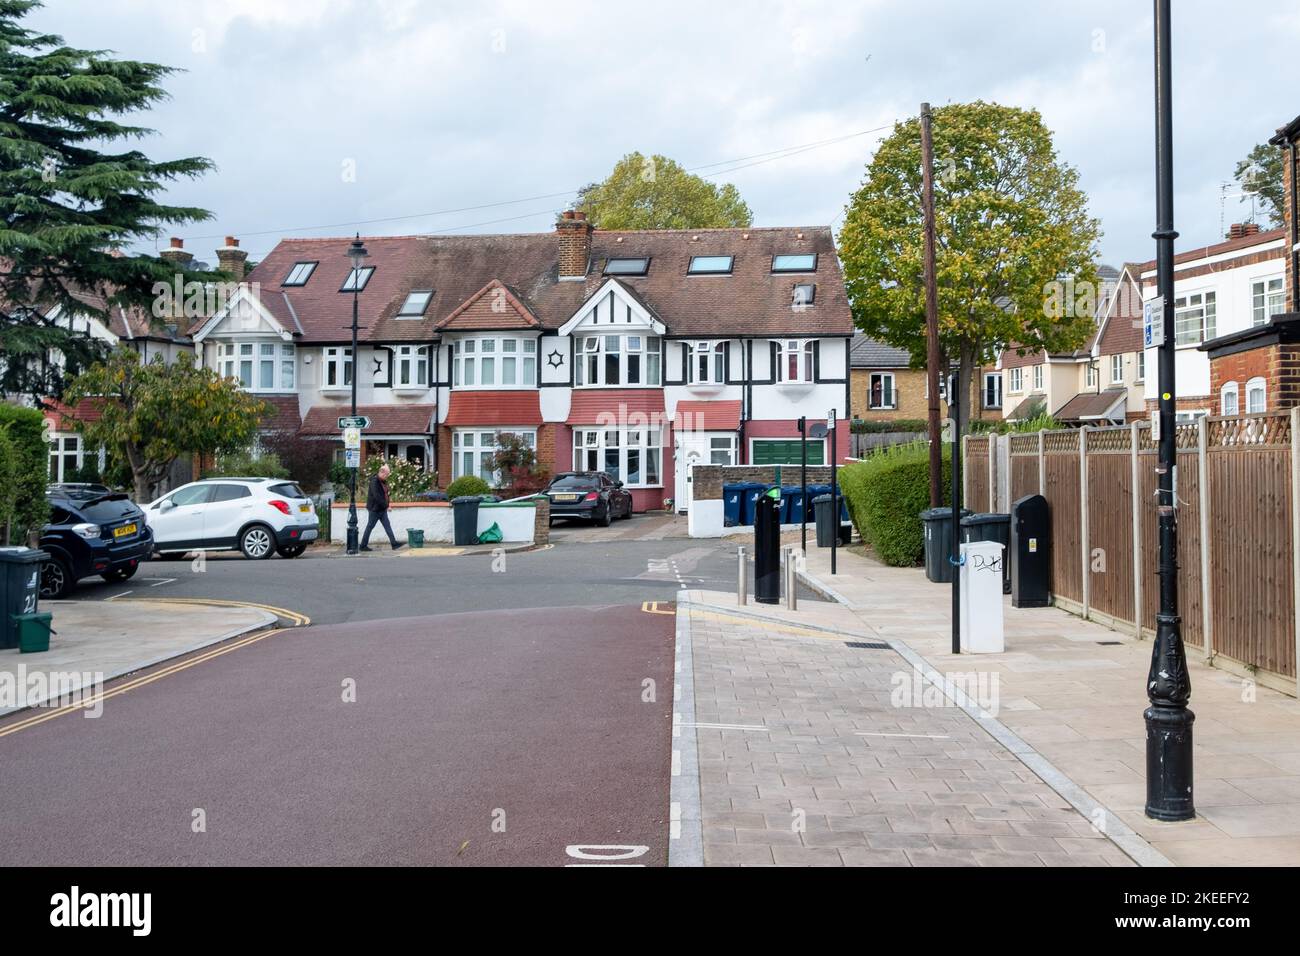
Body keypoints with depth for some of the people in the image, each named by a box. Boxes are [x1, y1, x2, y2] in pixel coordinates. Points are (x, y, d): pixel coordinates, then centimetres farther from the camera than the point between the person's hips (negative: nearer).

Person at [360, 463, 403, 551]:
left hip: (382, 509, 9)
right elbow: (376, 496, -26)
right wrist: (386, 505, -21)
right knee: (370, 527, 1)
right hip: (374, 509, -9)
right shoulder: (374, 481, -20)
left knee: (388, 527, 5)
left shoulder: (384, 481, 9)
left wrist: (388, 499, 6)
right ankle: (363, 546, 11)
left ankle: (394, 544, 5)